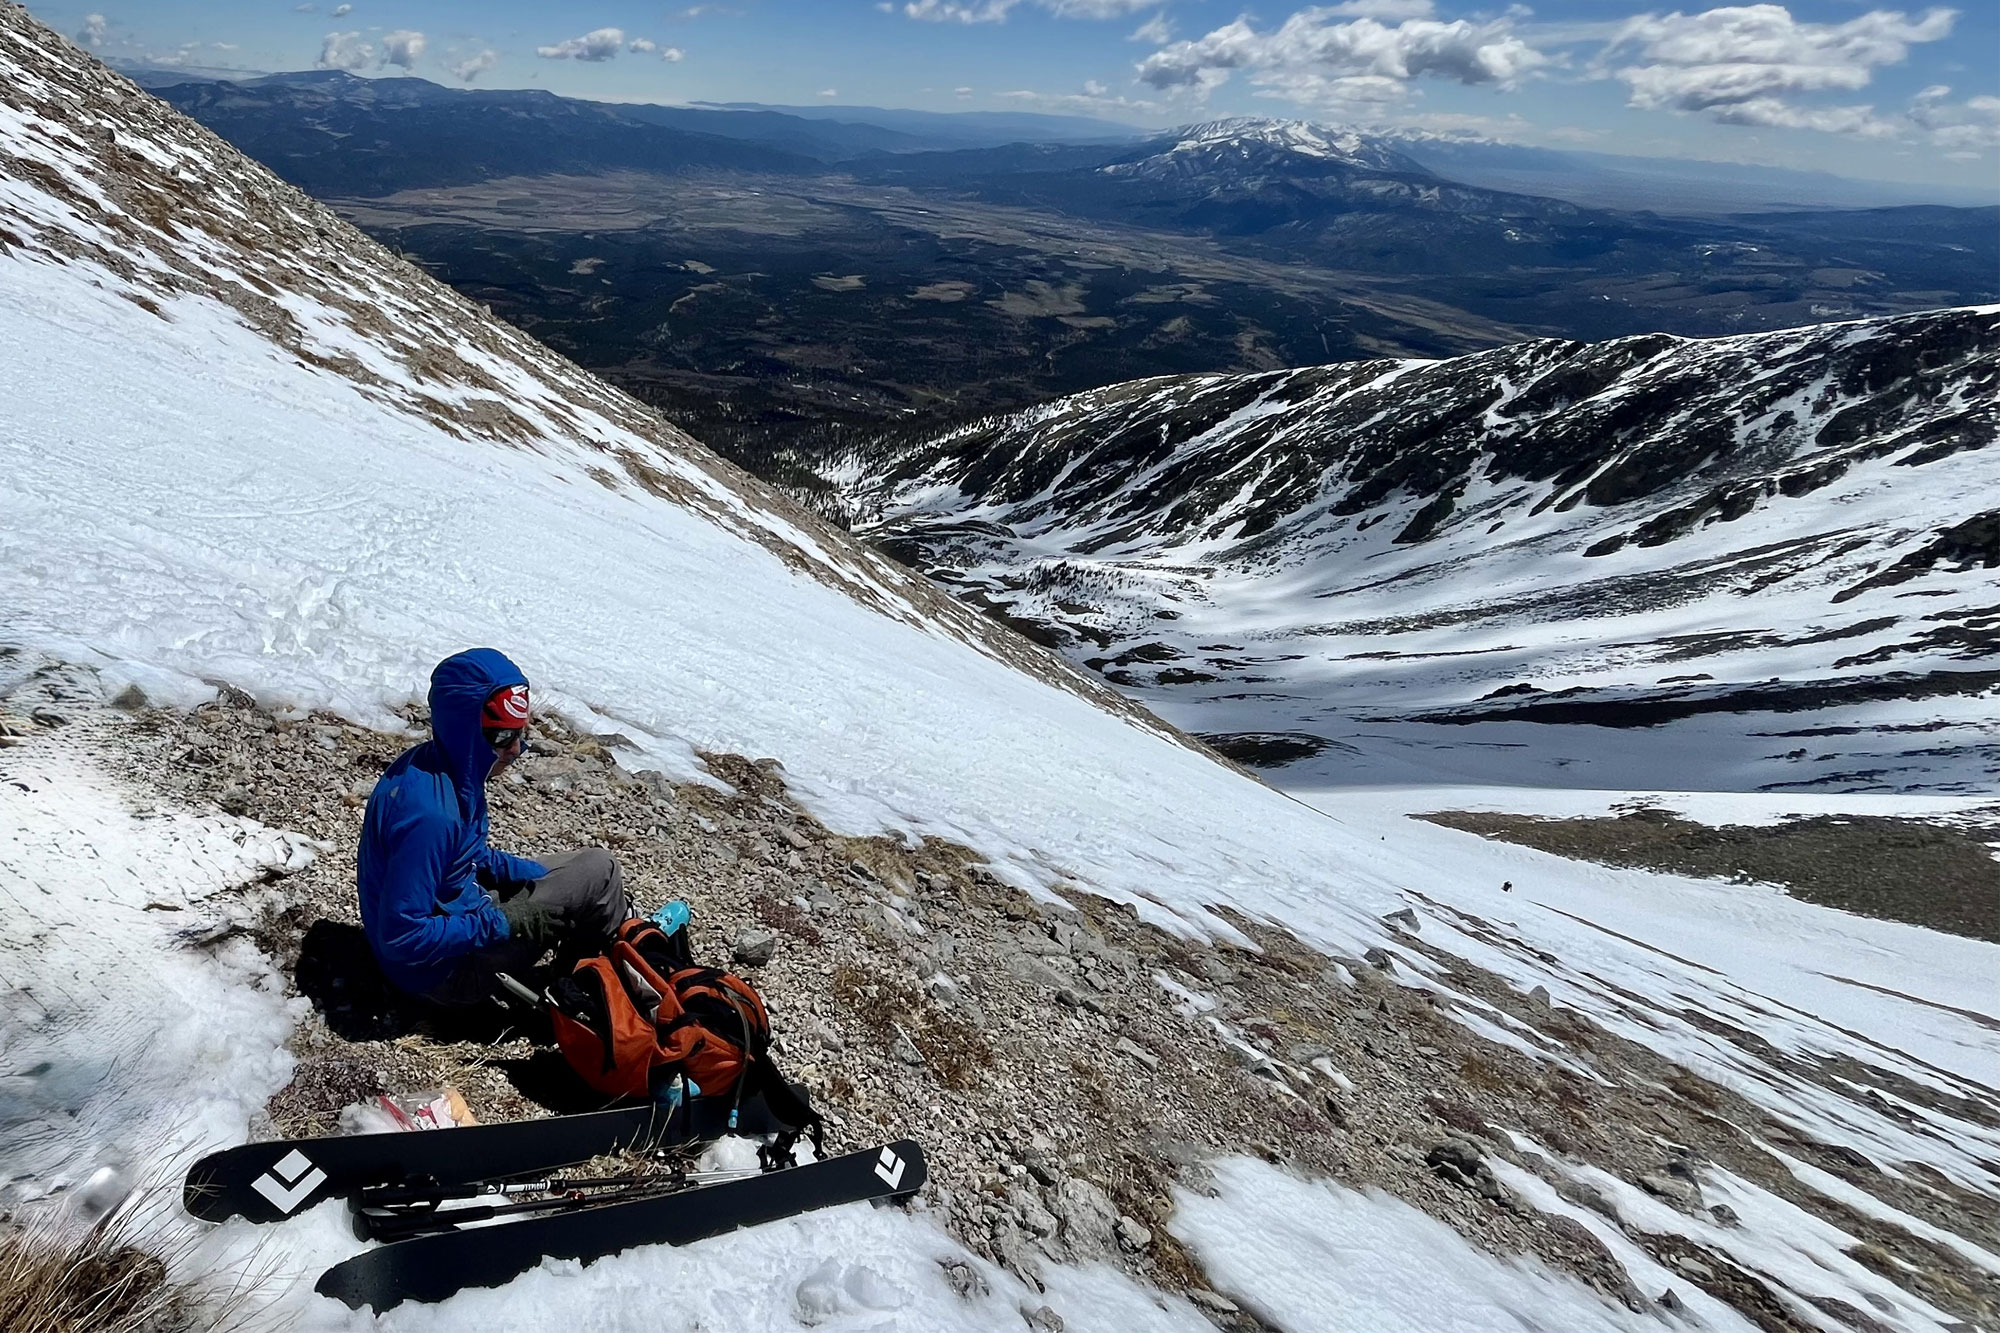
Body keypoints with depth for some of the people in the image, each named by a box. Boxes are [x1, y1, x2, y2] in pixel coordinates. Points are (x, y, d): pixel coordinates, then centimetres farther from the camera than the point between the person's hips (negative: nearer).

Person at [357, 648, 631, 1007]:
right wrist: (498, 926, -22)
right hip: (442, 971, -9)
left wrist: (531, 873, 5)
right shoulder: (428, 814, -33)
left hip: (456, 914, 9)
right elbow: (401, 938, -30)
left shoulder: (453, 771, -5)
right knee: (598, 869, -6)